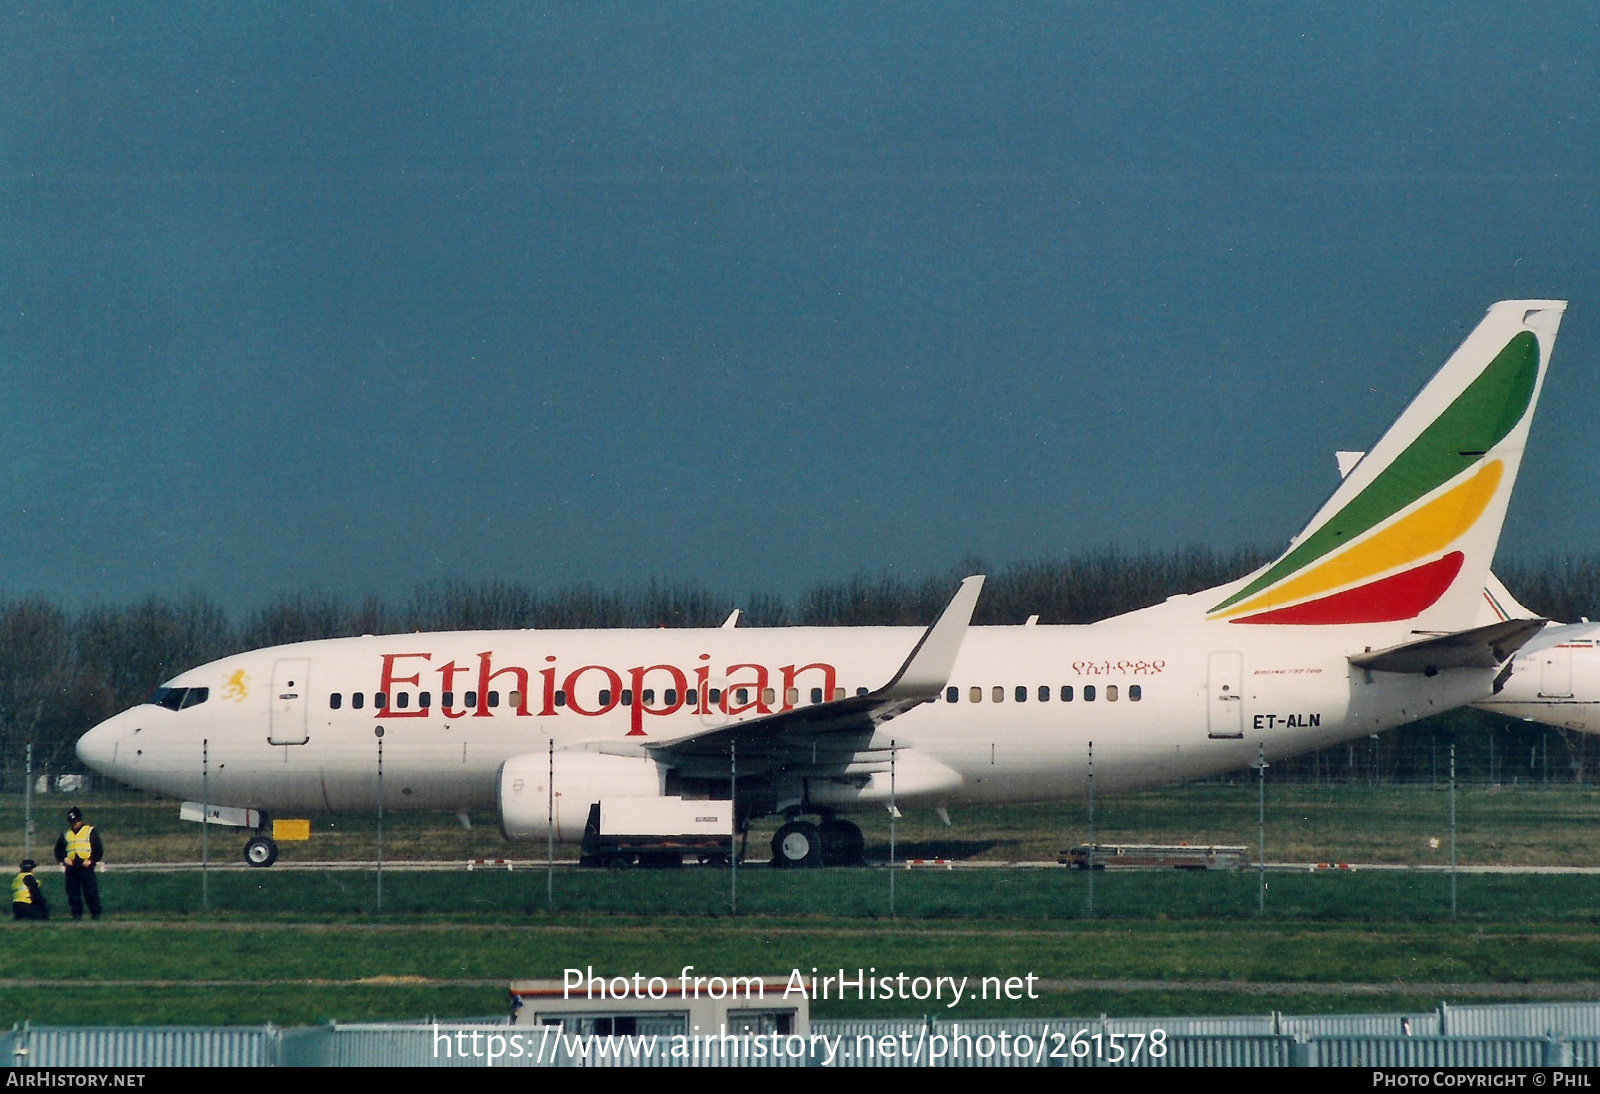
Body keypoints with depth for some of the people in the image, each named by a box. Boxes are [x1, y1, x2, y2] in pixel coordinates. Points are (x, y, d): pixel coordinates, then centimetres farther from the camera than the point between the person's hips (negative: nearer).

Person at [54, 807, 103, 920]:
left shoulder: (90, 831, 6)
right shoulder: (66, 835, 18)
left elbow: (98, 849, 3)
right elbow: (58, 850, 20)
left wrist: (91, 860, -10)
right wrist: (63, 859, 1)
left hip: (86, 866, -4)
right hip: (71, 867, 4)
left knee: (91, 891, -9)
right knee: (73, 892, 1)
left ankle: (95, 913, -5)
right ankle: (76, 913, 6)